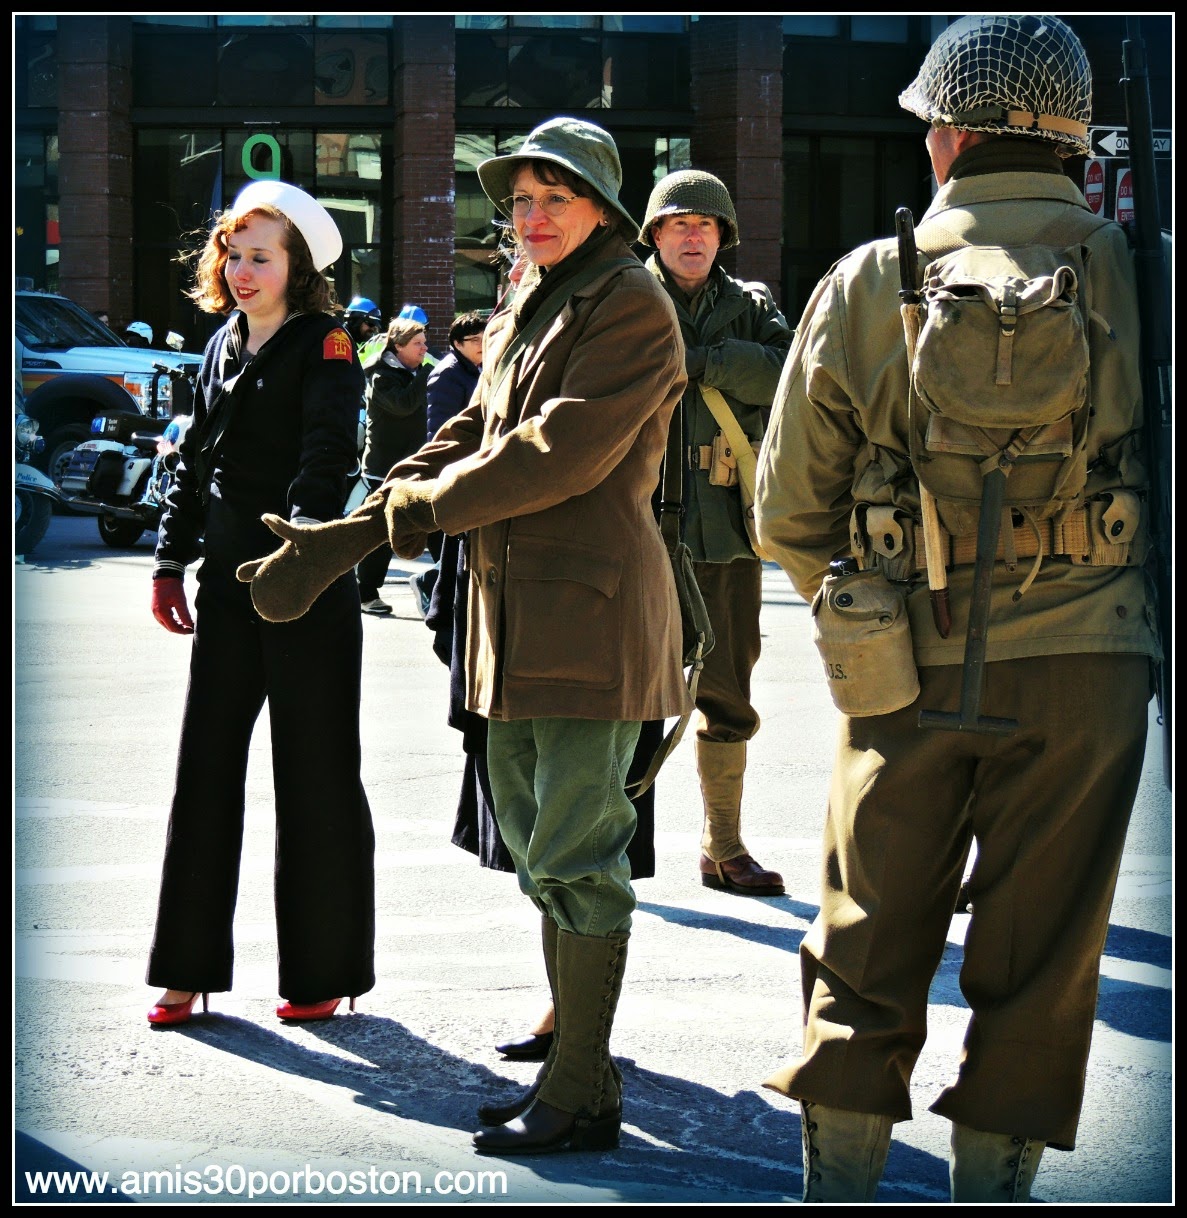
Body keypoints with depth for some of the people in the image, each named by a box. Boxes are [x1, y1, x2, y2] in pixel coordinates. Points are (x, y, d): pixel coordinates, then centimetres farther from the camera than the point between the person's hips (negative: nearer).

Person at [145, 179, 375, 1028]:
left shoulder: (325, 345, -6)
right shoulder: (224, 347, 14)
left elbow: (327, 458, -18)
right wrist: (171, 563, 13)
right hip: (229, 581, 7)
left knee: (315, 775, 1)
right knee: (206, 766, 7)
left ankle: (323, 972, 11)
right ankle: (190, 967, 14)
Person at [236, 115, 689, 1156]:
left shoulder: (631, 305, -9)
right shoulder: (525, 309, 19)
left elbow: (564, 450, -18)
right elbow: (470, 438, 17)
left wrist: (427, 503, -7)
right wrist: (344, 538, 8)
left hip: (591, 608, -9)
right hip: (517, 611, 9)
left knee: (575, 856, -6)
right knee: (539, 845, 14)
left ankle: (583, 1097, 2)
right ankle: (573, 1061, 24)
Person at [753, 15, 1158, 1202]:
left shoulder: (867, 283, -1)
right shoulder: (1129, 272, -4)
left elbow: (789, 511, 4)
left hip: (909, 668, 1)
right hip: (1083, 659, -1)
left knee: (865, 950, 13)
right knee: (1037, 963, 9)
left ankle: (837, 1186, 16)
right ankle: (987, 1183, 14)